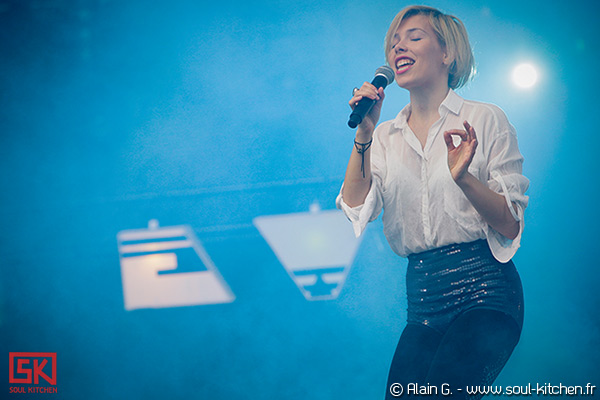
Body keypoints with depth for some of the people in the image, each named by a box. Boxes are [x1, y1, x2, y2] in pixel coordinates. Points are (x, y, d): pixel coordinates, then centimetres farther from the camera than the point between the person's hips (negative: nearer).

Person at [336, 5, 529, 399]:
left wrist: (463, 177, -20)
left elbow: (510, 225, -3)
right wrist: (364, 134, -9)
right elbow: (356, 210, -1)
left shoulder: (485, 120, 2)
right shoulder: (386, 136, 14)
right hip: (423, 300, 4)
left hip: (484, 292, -4)